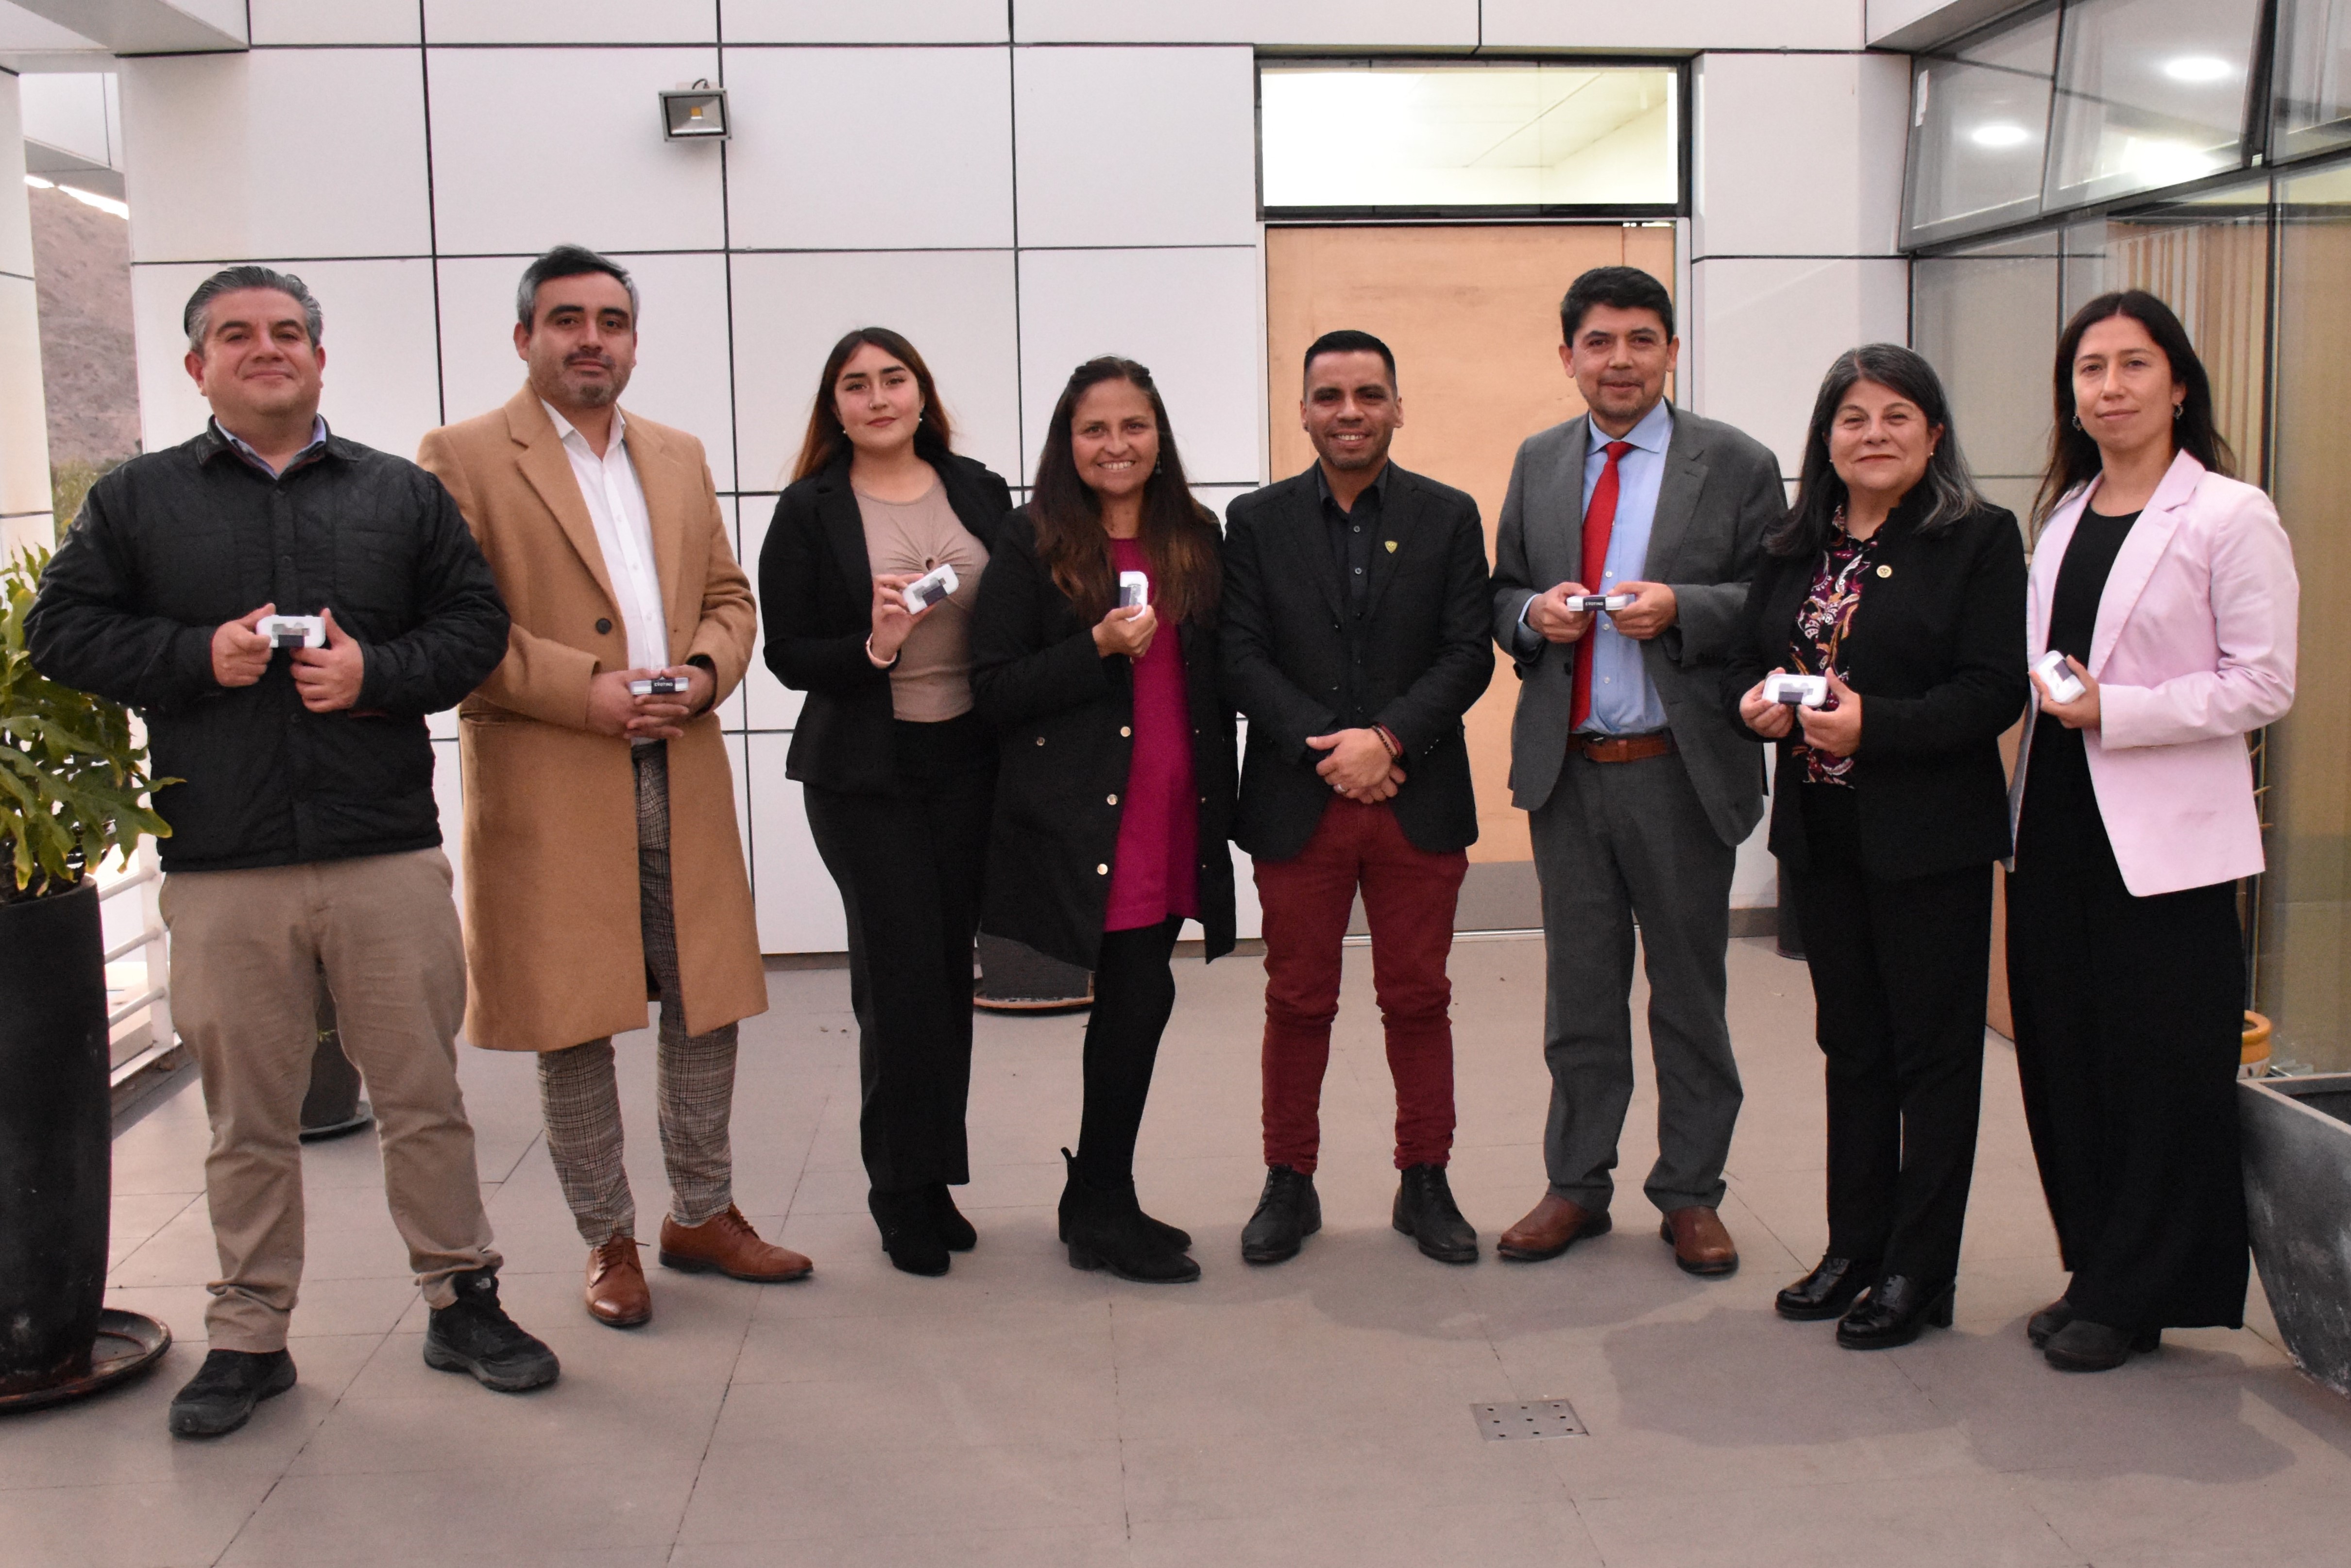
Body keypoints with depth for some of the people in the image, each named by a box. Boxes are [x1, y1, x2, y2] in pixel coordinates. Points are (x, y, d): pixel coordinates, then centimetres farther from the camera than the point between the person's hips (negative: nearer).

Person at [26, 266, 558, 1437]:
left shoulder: (404, 494, 11)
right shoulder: (135, 499, 9)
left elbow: (476, 624, 8)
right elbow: (60, 633, 6)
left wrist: (379, 671, -10)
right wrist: (200, 656, -9)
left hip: (387, 851, 0)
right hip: (220, 868, 0)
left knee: (425, 1095, 7)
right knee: (248, 1118, 8)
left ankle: (462, 1299, 21)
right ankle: (247, 1337, 21)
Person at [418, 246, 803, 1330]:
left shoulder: (680, 457, 17)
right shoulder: (463, 458, -2)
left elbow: (730, 595, 18)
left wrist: (706, 671, -3)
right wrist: (583, 689, -16)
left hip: (684, 778, 5)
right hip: (548, 792, -5)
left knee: (707, 1007, 11)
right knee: (574, 1025, 4)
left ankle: (702, 1215, 27)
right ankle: (608, 1242, 19)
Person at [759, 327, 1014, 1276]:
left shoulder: (979, 492, 6)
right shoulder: (809, 511, -2)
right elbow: (788, 655, -5)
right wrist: (873, 647, -22)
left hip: (969, 763, 3)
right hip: (864, 772, -3)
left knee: (949, 971, 8)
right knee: (904, 974, -5)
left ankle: (929, 1180, 21)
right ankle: (908, 1194, 11)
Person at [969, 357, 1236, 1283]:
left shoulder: (1195, 541, 11)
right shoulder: (1034, 544, -3)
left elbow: (1219, 679, 14)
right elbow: (994, 692, -7)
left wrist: (1221, 805, 9)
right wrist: (1099, 646, -17)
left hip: (1173, 816, 5)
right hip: (1082, 817, -5)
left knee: (1128, 998, 8)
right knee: (1142, 993, -9)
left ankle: (1098, 1203, 23)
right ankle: (1105, 1213, 8)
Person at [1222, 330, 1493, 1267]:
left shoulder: (1449, 517, 5)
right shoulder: (1256, 520, 5)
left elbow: (1468, 655, -2)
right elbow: (1242, 658, -2)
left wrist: (1386, 739, -16)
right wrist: (1326, 750, -14)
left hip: (1417, 799, 0)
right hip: (1298, 803, 0)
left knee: (1418, 1000, 8)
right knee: (1298, 1004, 8)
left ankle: (1425, 1183, 21)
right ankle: (1289, 1183, 20)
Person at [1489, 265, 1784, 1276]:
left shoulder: (1735, 464, -2)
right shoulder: (1538, 463, 10)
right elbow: (1500, 597, 15)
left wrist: (1682, 609, -20)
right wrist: (1533, 613, -7)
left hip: (1681, 769, -3)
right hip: (1565, 768, 3)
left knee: (1689, 992, 8)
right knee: (1579, 991, 12)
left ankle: (1690, 1195, 22)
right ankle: (1576, 1186, 25)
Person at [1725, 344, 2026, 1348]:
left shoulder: (1979, 540, -6)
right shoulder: (1793, 551, 10)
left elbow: (1994, 692, -14)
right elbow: (1743, 663, 12)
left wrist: (1874, 724, -25)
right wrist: (1755, 703, -10)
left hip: (1930, 840, -5)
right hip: (1823, 837, 6)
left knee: (1932, 1050, 3)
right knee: (1851, 1046, 15)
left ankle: (1919, 1272, 12)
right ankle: (1855, 1247, 26)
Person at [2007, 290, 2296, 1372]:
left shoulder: (2231, 518, -6)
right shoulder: (2063, 515, 14)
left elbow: (2263, 686, -11)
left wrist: (2114, 710, -18)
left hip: (2165, 837, -6)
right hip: (2059, 825, 6)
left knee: (2165, 1071, 1)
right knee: (2065, 1060, 10)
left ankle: (2129, 1299, 13)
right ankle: (2096, 1274, 23)